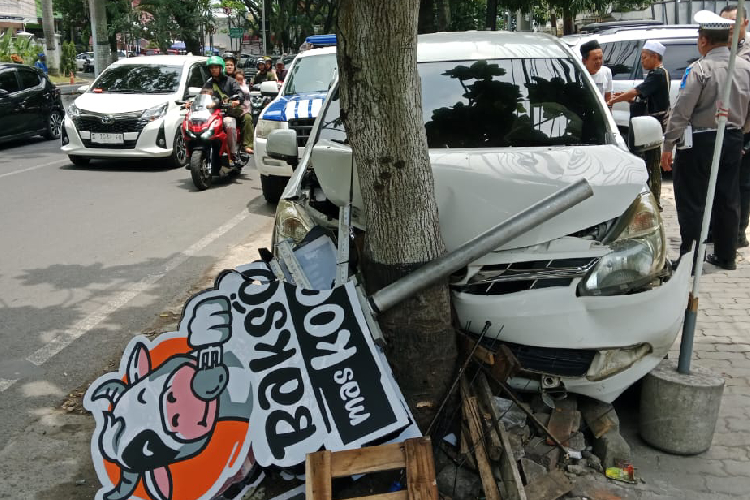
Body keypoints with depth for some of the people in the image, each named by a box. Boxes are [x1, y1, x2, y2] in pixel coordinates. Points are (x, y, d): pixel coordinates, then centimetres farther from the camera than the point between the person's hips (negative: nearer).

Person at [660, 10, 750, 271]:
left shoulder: (700, 69, -16)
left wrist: (668, 146, -12)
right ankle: (726, 256, 24)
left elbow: (681, 111, -18)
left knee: (692, 201, 1)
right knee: (728, 199, 14)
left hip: (700, 142, -7)